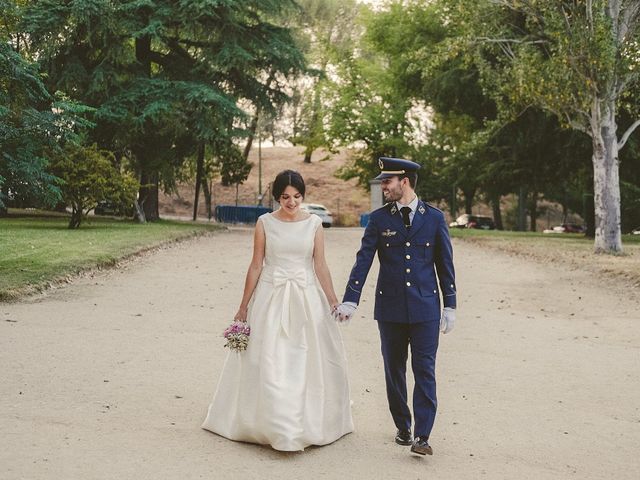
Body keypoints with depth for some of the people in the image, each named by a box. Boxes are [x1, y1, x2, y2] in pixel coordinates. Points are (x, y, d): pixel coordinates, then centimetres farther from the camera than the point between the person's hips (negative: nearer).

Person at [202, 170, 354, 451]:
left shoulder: (314, 223, 2)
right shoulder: (265, 223, 0)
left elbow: (320, 266, 4)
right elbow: (256, 265, 2)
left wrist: (333, 301, 1)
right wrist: (244, 306, 3)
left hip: (307, 298, 1)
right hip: (271, 296, -1)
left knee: (307, 361, 5)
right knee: (270, 364, -3)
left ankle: (309, 424, 20)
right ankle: (276, 427, 6)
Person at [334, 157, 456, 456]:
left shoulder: (434, 218, 2)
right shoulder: (379, 219, 3)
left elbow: (445, 263, 5)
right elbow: (363, 260, -2)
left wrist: (450, 305, 3)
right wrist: (350, 300, -11)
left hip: (425, 308, -1)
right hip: (390, 308, 1)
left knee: (424, 371, -5)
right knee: (394, 371, 10)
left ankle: (422, 437, -3)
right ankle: (402, 428, 24)